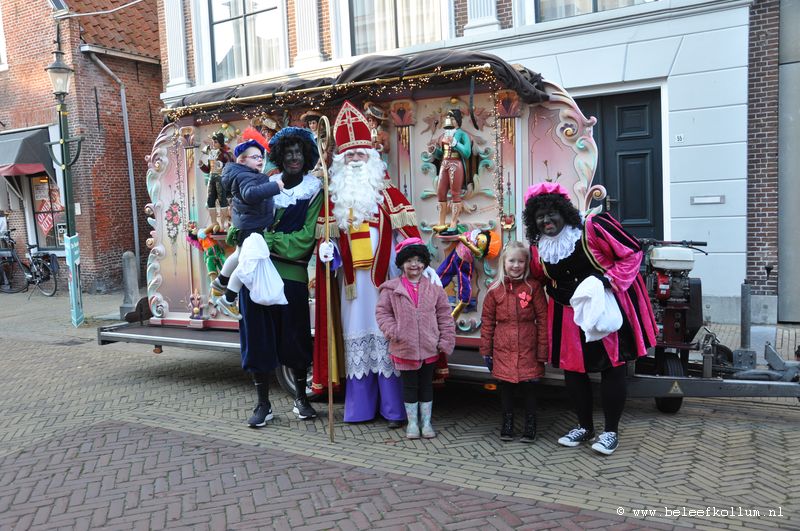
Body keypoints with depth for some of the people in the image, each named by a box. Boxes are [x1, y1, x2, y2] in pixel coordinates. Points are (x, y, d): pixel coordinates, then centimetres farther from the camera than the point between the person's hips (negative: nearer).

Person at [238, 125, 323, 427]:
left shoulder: (313, 190, 1)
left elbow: (306, 236, -8)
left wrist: (270, 240, -14)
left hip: (291, 274, -3)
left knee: (294, 337, 5)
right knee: (258, 336, 4)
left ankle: (301, 399, 24)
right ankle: (263, 404, 16)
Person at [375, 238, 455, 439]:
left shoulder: (434, 289, 2)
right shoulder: (391, 288, -3)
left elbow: (445, 316, 4)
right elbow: (382, 313, -1)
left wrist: (446, 341, -1)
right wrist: (394, 332, -13)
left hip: (429, 348, 2)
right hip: (404, 349, -1)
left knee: (426, 385, 13)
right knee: (409, 386, 11)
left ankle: (426, 422, 26)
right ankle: (412, 422, 24)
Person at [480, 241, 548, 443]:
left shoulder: (533, 287, -3)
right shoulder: (495, 289, 2)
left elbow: (543, 319, -2)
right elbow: (487, 321, 6)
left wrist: (542, 350, -4)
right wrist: (486, 350, 5)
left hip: (528, 351, -1)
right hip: (503, 351, 2)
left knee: (529, 387, 8)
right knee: (506, 387, 12)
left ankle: (530, 426, 25)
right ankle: (507, 425, 29)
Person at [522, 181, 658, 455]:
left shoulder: (593, 227, -20)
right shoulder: (538, 248, -2)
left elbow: (632, 252, -16)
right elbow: (541, 279, 18)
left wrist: (609, 280, -23)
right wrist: (560, 294, 3)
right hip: (569, 315, 5)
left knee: (612, 367, 2)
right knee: (572, 367, 10)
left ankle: (611, 431, 17)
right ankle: (585, 427, 29)